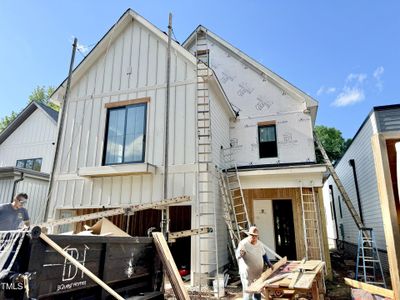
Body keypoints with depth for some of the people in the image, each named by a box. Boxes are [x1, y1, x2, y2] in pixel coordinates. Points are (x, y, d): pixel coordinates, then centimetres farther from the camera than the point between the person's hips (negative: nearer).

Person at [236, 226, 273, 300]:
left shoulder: (259, 244, 3)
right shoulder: (243, 243, -18)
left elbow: (264, 255, 18)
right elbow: (238, 255, -29)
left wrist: (269, 264, 9)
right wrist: (240, 254, -50)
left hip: (258, 272, 7)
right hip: (247, 273, -6)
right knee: (248, 292, -2)